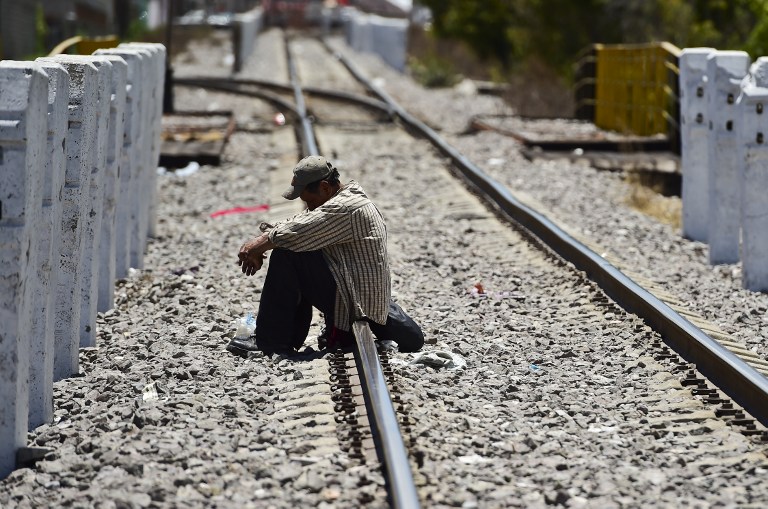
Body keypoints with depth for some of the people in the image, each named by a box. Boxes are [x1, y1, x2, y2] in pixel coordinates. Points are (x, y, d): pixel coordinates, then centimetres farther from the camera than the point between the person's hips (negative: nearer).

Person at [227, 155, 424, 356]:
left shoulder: (343, 208, -16)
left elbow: (296, 232, -22)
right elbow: (299, 223, 9)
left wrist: (256, 247, -8)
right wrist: (260, 242, -4)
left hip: (351, 300, -10)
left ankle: (270, 341, -9)